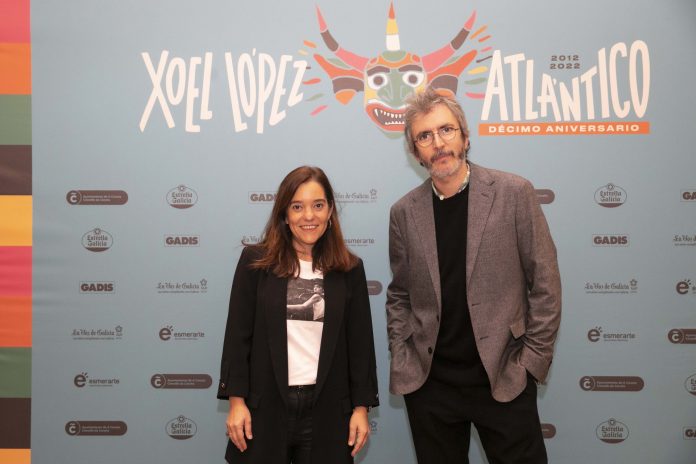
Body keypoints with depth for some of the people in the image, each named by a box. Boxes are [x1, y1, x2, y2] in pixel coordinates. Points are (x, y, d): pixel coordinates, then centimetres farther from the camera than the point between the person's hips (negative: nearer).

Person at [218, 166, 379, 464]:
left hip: (327, 409, 1)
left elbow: (360, 342, 4)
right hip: (265, 406, -1)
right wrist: (236, 400, -5)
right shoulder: (255, 261, -2)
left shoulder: (350, 269, 3)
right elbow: (238, 335, -2)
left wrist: (361, 407, 2)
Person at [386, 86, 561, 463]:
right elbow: (399, 296, 9)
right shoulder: (404, 212, 2)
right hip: (428, 383, 2)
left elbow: (544, 284, -3)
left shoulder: (514, 193, -5)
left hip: (504, 378, -2)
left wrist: (533, 360, -5)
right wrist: (401, 361, 2)